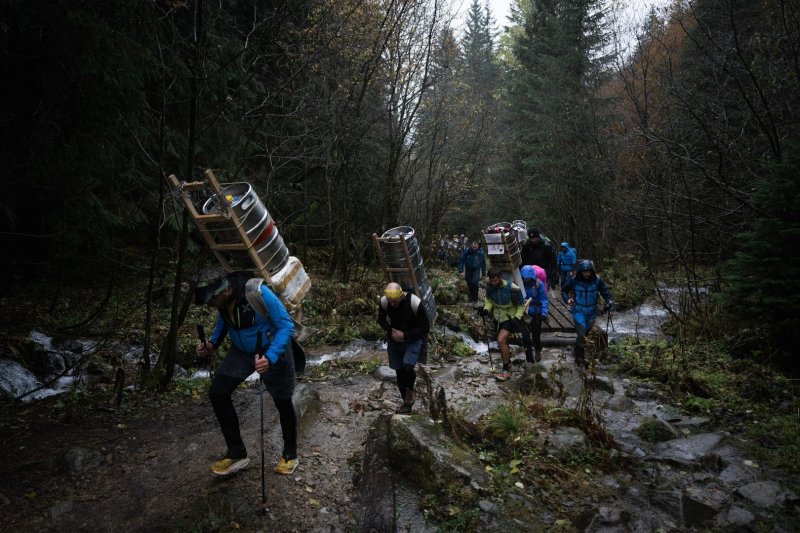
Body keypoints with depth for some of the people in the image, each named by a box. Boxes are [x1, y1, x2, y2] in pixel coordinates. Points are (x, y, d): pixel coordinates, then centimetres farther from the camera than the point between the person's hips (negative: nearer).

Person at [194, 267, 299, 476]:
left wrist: (270, 358, -38)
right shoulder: (221, 299, -14)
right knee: (217, 393, -5)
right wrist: (212, 343, -7)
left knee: (283, 402, 7)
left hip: (272, 350, -5)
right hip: (241, 351, 6)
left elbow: (287, 326, -28)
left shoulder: (259, 293, -34)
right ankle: (237, 453, 10)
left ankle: (290, 455, 31)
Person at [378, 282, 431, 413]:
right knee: (399, 371, 8)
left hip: (413, 339, -3)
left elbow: (426, 327, -17)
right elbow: (381, 319, 4)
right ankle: (406, 401, 29)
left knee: (407, 367, -22)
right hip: (395, 339, 4)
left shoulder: (415, 303, -27)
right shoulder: (384, 301, -17)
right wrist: (391, 332, -14)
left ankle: (410, 391, 9)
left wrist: (405, 335, -24)